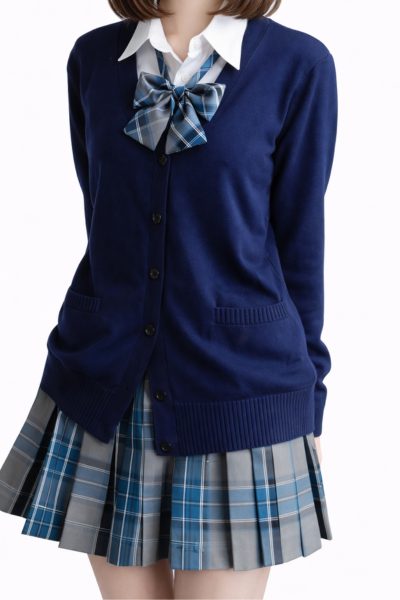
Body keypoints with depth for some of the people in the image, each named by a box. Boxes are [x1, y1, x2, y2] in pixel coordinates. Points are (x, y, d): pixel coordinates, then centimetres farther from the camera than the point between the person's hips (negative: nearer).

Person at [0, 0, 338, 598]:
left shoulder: (297, 64, -4)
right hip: (105, 392, 3)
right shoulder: (93, 57, 6)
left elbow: (299, 241, -1)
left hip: (234, 392, -3)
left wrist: (308, 404, 2)